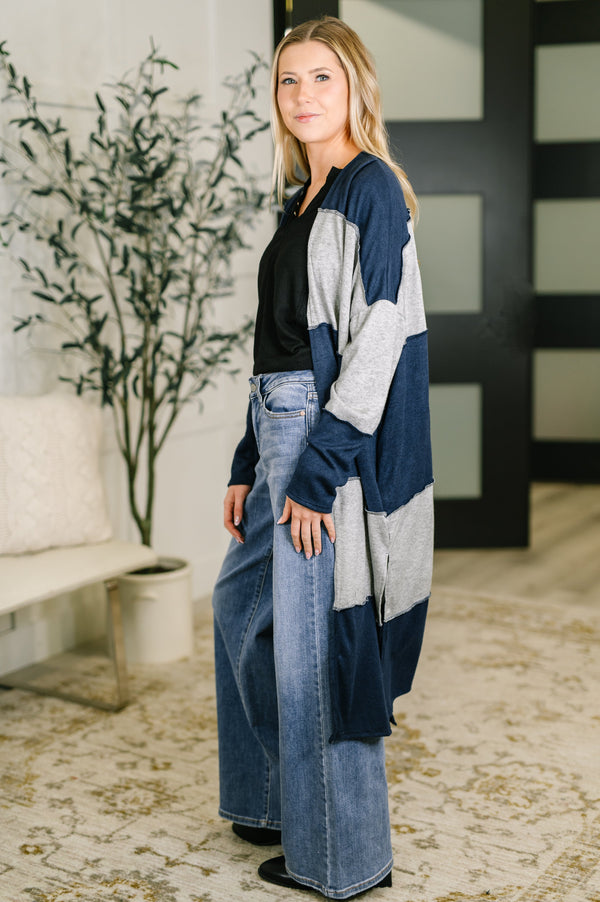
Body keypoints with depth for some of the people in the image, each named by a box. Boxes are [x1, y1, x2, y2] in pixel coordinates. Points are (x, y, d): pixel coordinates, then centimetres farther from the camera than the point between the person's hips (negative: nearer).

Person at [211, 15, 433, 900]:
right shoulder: (305, 201, 16)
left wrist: (319, 470, -21)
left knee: (314, 639, -2)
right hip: (284, 429, 10)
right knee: (242, 601, 19)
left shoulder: (371, 188, -10)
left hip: (334, 439, -10)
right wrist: (248, 464, 15)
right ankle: (277, 796, 37)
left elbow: (378, 338, -19)